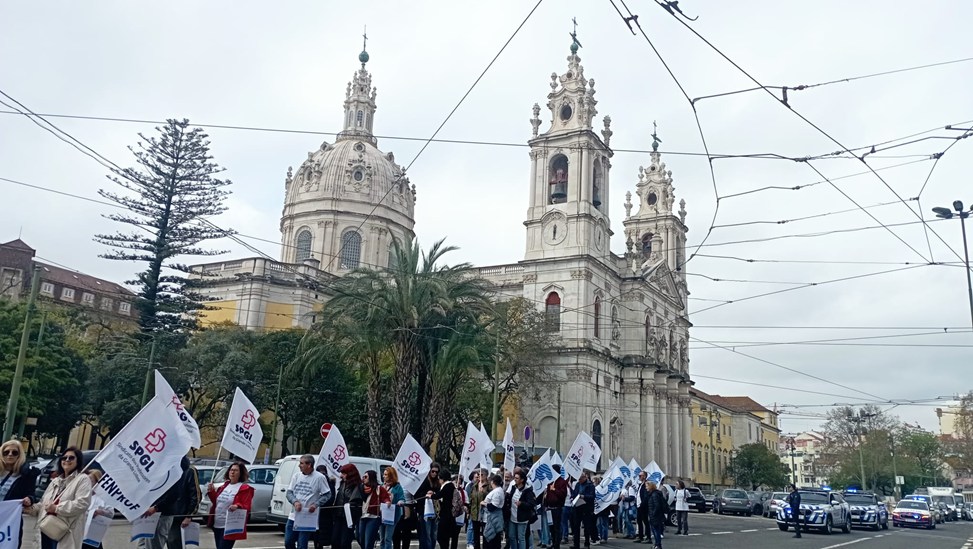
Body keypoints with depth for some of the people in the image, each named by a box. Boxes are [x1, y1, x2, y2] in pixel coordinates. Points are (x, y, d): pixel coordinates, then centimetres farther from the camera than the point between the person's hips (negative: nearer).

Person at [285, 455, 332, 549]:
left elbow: (327, 494, -4)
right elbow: (288, 492, 7)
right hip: (293, 516, 5)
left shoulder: (319, 477, -8)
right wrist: (295, 501, -13)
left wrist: (316, 504, -17)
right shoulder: (296, 476, 5)